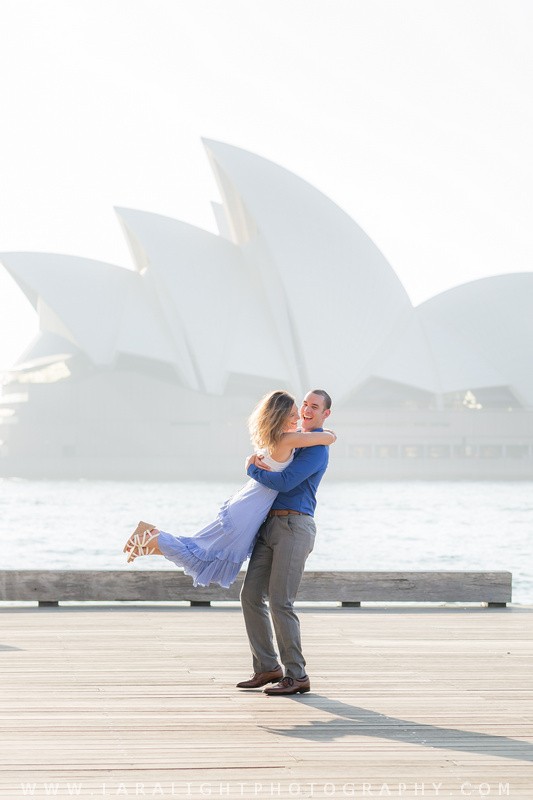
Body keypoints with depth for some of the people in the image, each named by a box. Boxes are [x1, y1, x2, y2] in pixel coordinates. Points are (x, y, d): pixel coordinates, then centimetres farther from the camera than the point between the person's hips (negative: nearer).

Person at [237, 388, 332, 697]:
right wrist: (258, 463, 6)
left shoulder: (317, 449, -9)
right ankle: (268, 668, 11)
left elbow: (284, 483, -19)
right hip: (270, 526, 9)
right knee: (251, 595, 4)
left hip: (295, 526, -9)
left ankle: (297, 675, -4)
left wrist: (252, 469, -3)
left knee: (280, 602, -12)